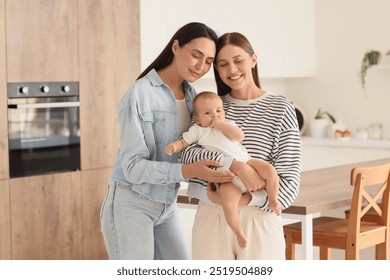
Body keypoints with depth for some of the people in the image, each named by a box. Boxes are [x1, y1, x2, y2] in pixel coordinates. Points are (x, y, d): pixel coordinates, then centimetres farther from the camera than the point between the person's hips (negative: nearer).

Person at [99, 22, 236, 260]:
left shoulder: (191, 95, 5)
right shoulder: (140, 94, -18)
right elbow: (133, 166, -23)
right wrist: (188, 171, -34)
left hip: (166, 207, 8)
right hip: (130, 205, -8)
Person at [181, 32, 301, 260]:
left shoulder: (280, 108, 0)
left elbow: (289, 180, -6)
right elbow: (188, 155, -9)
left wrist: (243, 199, -18)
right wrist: (236, 165, -24)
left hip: (258, 219, -2)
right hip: (211, 218, 2)